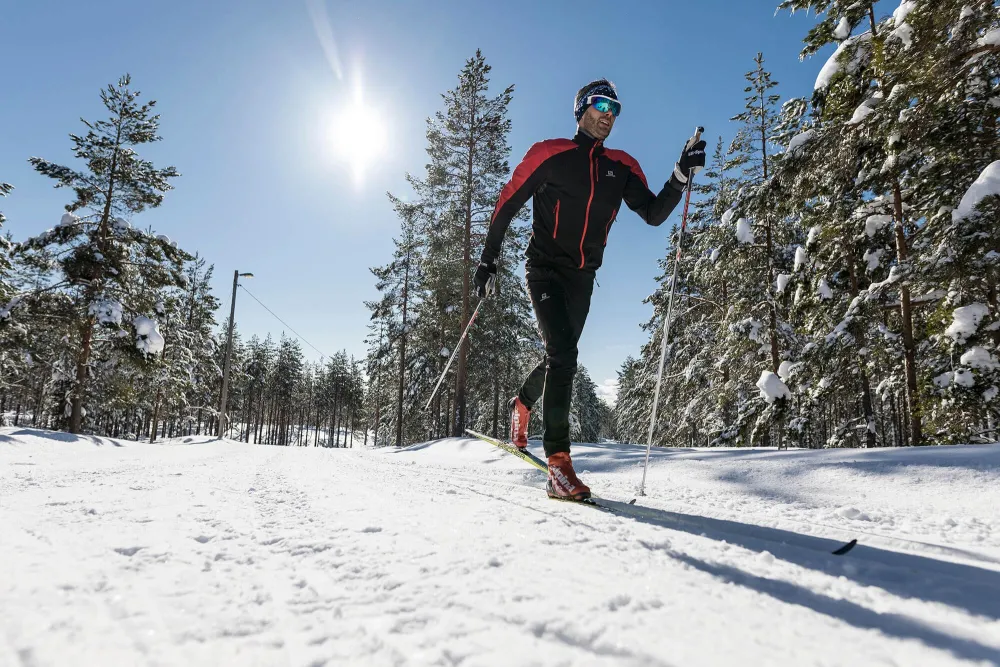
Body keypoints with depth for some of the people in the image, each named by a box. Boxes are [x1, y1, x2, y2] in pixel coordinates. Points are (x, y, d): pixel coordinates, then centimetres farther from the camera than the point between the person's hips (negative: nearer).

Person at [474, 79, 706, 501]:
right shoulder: (548, 154, -3)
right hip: (545, 270, -5)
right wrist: (488, 260, -4)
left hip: (583, 279, 5)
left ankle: (522, 406, 46)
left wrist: (682, 174, -13)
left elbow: (654, 214, 2)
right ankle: (559, 464, -20)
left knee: (560, 359, 15)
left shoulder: (622, 167, 8)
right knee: (563, 355, -22)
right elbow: (507, 204, -1)